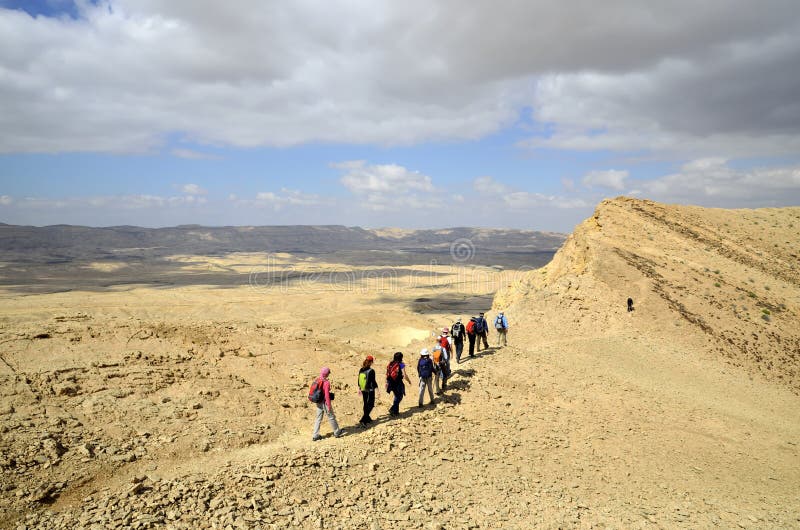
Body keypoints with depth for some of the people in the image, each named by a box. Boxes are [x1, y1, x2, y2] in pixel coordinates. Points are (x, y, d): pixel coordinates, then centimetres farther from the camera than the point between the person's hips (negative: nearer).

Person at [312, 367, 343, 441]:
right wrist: (329, 406, -16)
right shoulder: (326, 383, -22)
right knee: (331, 417, 11)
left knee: (318, 419, 13)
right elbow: (327, 395, -23)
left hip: (318, 403, 7)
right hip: (324, 402, -6)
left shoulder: (317, 380, 0)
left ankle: (315, 435, 14)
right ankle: (337, 432, 27)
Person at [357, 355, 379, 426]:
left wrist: (359, 388, 22)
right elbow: (373, 381, -18)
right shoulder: (371, 371, -19)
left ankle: (367, 419, 33)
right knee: (370, 405, 2)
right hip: (370, 390, -7)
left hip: (363, 390, 7)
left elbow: (359, 380, 10)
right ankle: (362, 420, -7)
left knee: (366, 404, 20)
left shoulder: (361, 370, 1)